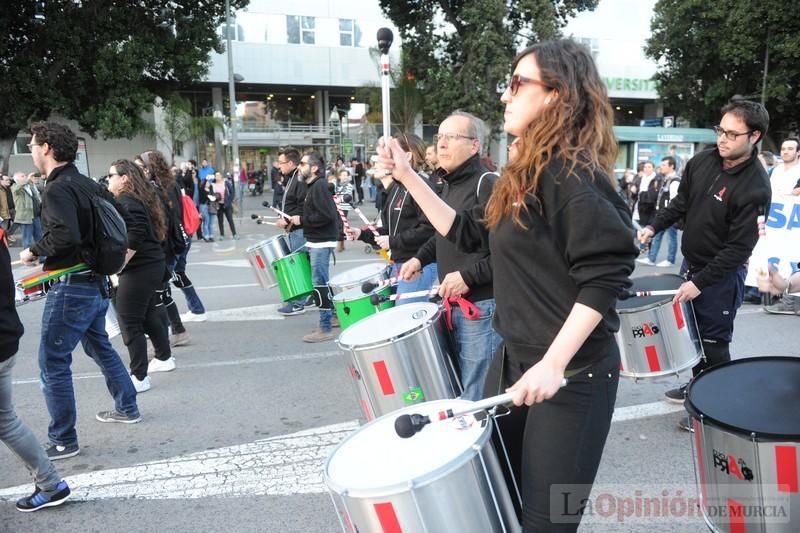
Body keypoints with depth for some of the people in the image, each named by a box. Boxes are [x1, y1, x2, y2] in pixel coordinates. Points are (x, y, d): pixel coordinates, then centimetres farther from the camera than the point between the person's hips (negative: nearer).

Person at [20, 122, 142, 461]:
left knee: (53, 362, 1)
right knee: (99, 346, 24)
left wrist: (34, 252, -14)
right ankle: (127, 408, 37)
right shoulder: (87, 184, 10)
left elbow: (64, 236, -30)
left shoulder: (57, 189, -17)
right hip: (97, 281, 9)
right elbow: (123, 219, 16)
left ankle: (63, 441, 10)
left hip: (72, 286, -9)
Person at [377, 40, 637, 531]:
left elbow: (605, 277, -24)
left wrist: (552, 365, -29)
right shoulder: (525, 173, 10)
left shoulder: (571, 171, -18)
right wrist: (407, 176, 12)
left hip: (573, 369, -9)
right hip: (515, 355, 9)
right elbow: (468, 232, 16)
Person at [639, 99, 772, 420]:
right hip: (690, 262, 7)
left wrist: (700, 282, -25)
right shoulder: (702, 161, -4)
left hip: (721, 275, -7)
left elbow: (739, 248, -24)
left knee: (713, 342, 3)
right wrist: (654, 227, -3)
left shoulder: (755, 187, -24)